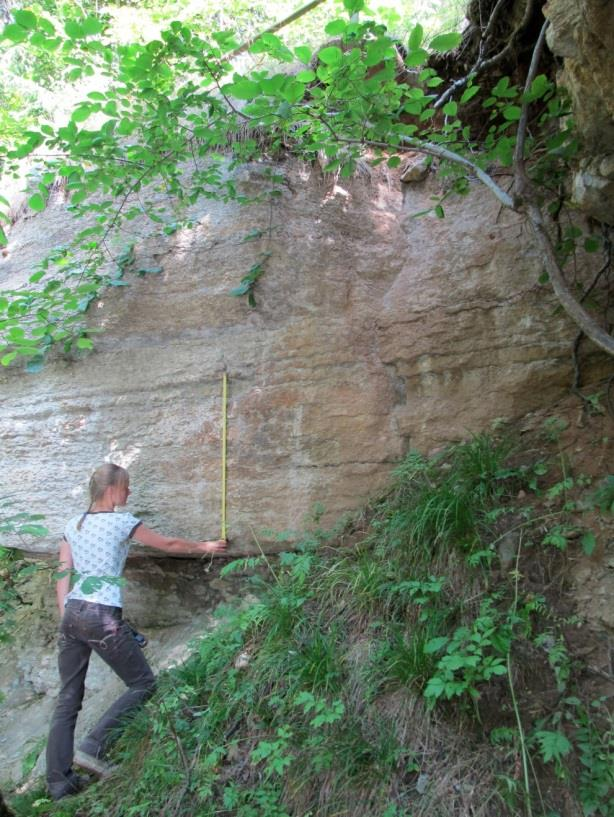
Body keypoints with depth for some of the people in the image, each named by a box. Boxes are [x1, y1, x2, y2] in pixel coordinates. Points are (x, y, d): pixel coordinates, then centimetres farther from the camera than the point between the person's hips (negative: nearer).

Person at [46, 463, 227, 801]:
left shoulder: (73, 525, 12)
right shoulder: (122, 522, -5)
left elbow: (63, 576, 11)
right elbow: (169, 544, 6)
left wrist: (66, 618, 16)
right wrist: (204, 547, 21)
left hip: (72, 614, 7)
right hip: (102, 616, -7)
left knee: (68, 698, 15)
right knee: (143, 683, 8)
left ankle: (58, 781, 19)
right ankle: (92, 747, 1)